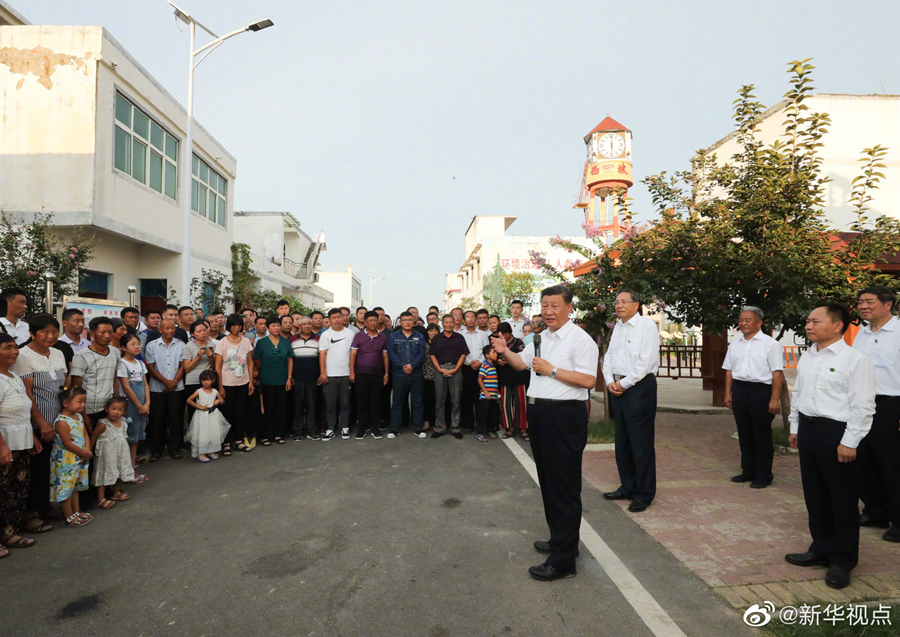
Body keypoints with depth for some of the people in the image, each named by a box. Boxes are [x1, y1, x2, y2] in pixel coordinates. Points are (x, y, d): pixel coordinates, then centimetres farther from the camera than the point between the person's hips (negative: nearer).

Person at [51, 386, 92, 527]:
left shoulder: (79, 417, 4)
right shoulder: (62, 422, -23)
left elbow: (85, 435, 8)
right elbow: (68, 444, -22)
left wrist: (87, 451, -6)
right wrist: (84, 453, -13)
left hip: (79, 460, 9)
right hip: (65, 461, -9)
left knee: (75, 486, 20)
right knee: (65, 488, 3)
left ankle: (77, 512, 32)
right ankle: (69, 517, 13)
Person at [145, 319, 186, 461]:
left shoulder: (180, 345, 5)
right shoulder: (152, 345, 2)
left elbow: (183, 366, 4)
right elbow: (151, 368, -2)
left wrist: (174, 382, -9)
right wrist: (166, 381, -11)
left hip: (177, 389, 1)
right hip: (157, 389, -1)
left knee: (176, 419, 4)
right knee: (157, 419, 4)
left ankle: (174, 448, 16)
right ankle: (156, 450, 16)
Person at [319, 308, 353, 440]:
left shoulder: (350, 333, 6)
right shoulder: (325, 335, 3)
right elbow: (322, 355, -1)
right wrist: (322, 373, -8)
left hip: (346, 374, 1)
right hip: (330, 375, -1)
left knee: (345, 403, 7)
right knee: (330, 404, 4)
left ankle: (345, 427, 17)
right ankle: (330, 429, 13)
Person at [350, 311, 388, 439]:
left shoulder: (383, 337, 8)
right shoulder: (359, 336, 3)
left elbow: (385, 356, 10)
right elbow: (353, 354, 1)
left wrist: (386, 373, 5)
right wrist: (352, 372, -6)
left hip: (377, 374, 1)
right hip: (361, 373, -1)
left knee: (376, 401, 4)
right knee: (362, 401, 3)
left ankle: (375, 427, 14)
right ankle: (362, 427, 12)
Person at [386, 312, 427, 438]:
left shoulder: (420, 337, 10)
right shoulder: (393, 336, 7)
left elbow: (422, 354, 0)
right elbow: (391, 353, -4)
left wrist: (412, 365, -16)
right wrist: (402, 366, -15)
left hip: (416, 374, 1)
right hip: (399, 374, -1)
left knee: (417, 402, 5)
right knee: (397, 402, 3)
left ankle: (418, 428, 13)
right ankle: (394, 429, 11)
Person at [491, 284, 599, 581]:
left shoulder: (580, 339, -11)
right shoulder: (541, 339, 15)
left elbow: (588, 380, -20)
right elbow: (521, 363, 23)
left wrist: (551, 370, -18)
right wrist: (505, 352, 5)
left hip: (565, 417, -9)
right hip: (539, 413, 9)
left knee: (564, 487, -3)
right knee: (547, 481, 19)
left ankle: (563, 560, 5)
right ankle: (559, 538, 36)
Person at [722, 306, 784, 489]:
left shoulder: (770, 343, -8)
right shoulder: (735, 344, 12)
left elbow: (777, 373, -12)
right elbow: (729, 370, 14)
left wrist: (775, 399, -17)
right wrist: (728, 394, 10)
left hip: (760, 391, -6)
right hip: (739, 390, 6)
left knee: (762, 435, 4)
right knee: (744, 433, 13)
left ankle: (763, 475, 17)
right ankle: (748, 471, 26)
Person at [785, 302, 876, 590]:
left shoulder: (855, 360, -13)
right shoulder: (806, 357, 10)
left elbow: (862, 406, -15)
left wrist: (849, 442, -17)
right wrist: (795, 428, 17)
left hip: (836, 433, -7)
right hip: (808, 429, 8)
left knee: (842, 500, 5)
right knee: (814, 495, 17)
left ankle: (842, 560, 20)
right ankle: (821, 548, 33)